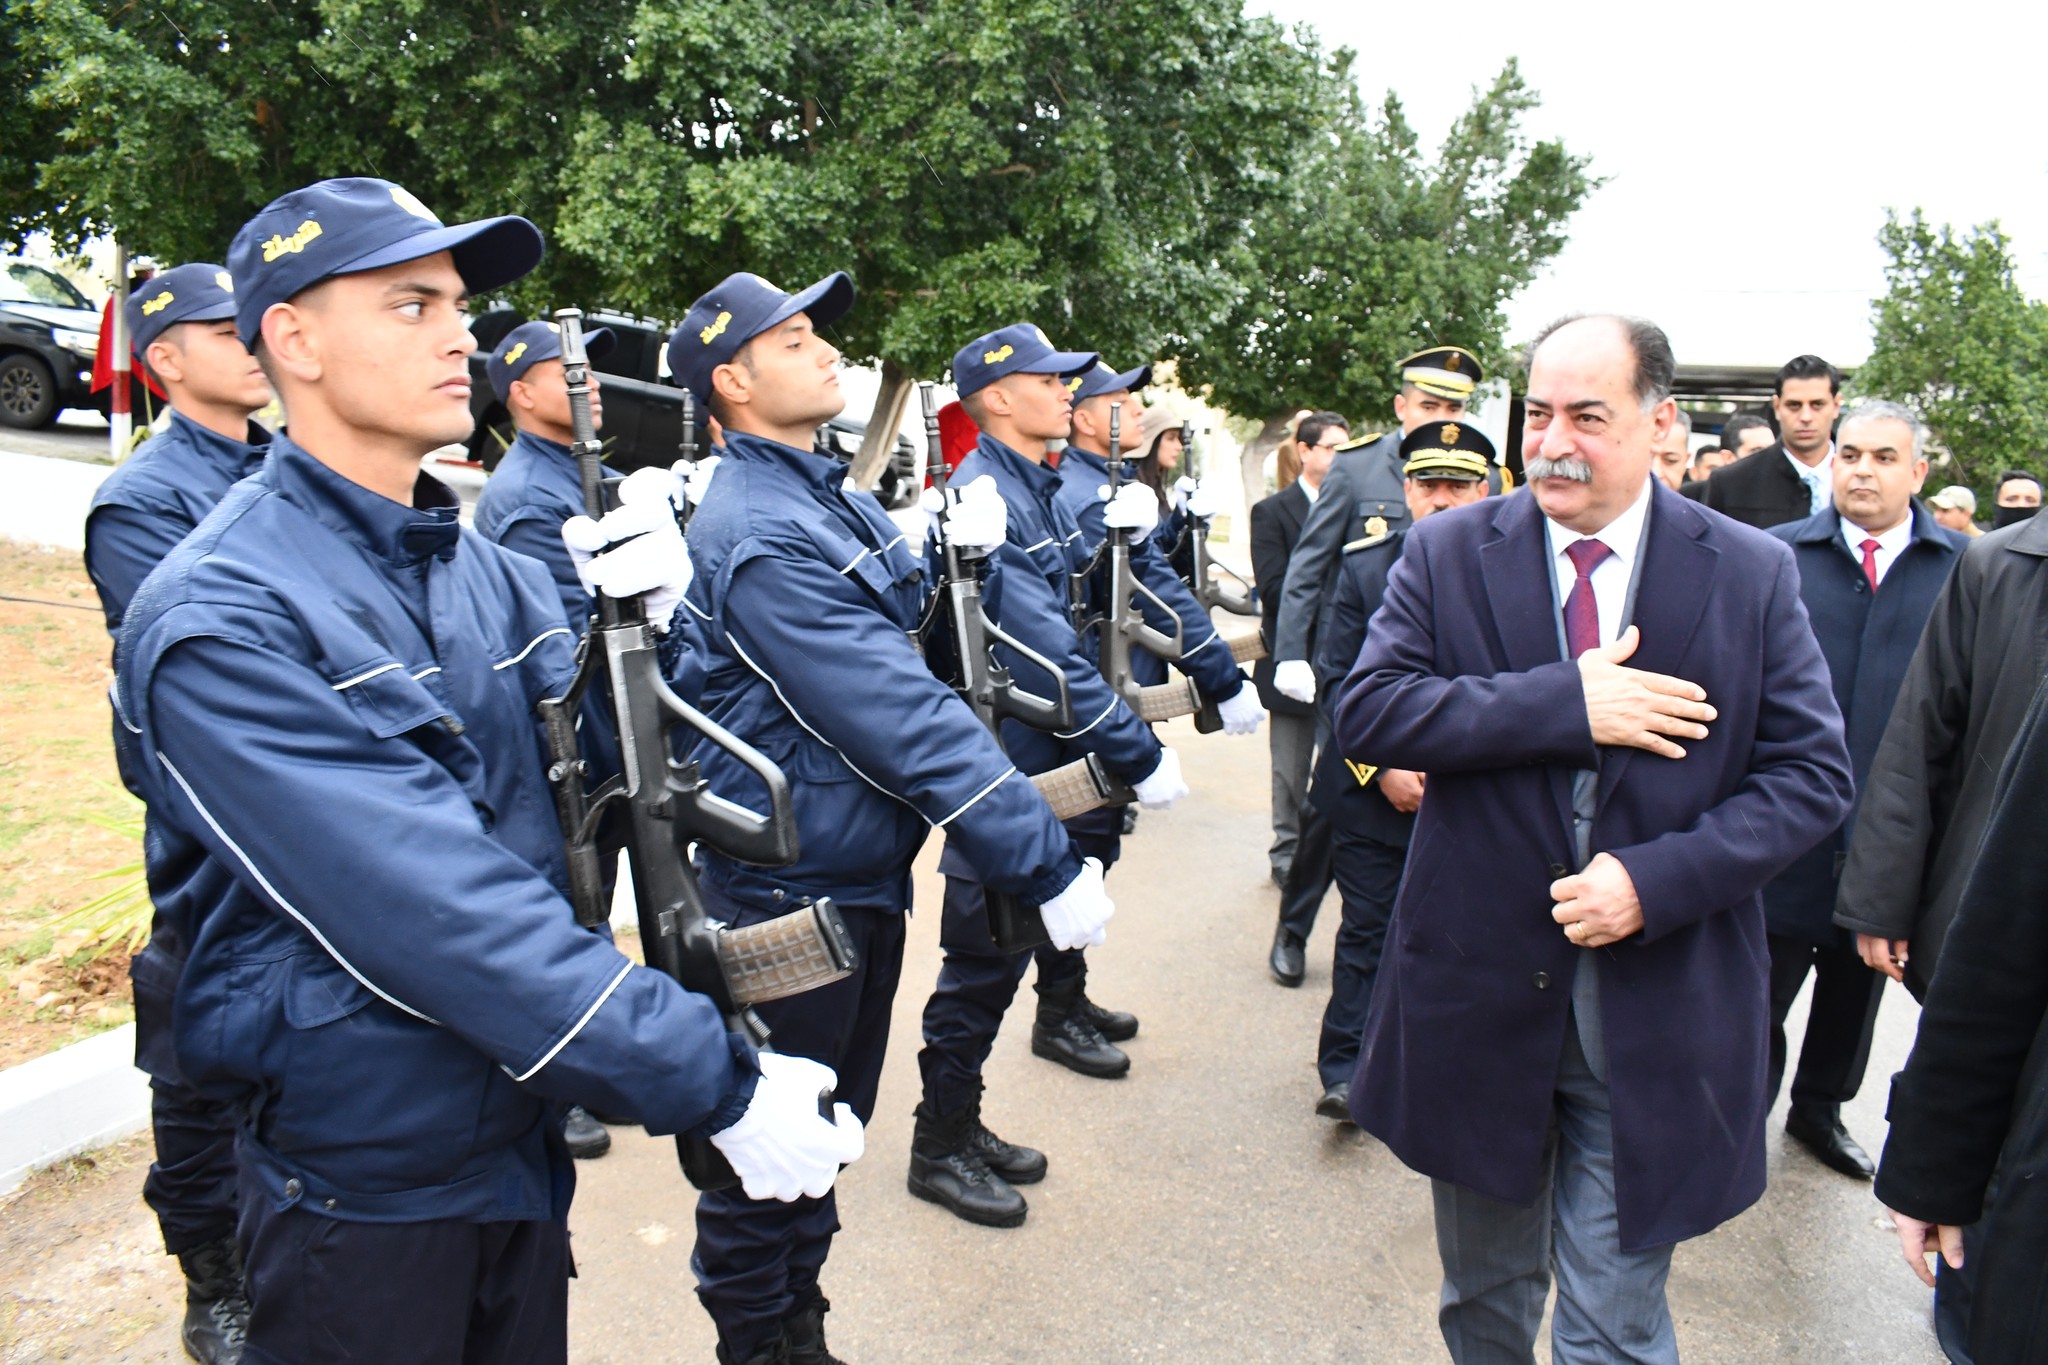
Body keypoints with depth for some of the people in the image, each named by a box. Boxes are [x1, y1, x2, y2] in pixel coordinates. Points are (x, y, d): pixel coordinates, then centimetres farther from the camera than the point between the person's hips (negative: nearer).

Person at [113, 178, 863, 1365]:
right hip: (364, 1184, -6)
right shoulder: (221, 620, -21)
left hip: (525, 1139, 6)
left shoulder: (485, 569, 2)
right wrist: (715, 1086, -29)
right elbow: (442, 911, -29)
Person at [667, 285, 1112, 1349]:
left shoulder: (829, 497, 8)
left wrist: (957, 557, -1)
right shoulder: (760, 533, -23)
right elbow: (902, 719, -28)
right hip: (793, 891, -9)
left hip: (865, 879, 10)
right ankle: (756, 1337, 31)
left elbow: (898, 627, 18)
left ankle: (797, 1318, 43)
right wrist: (1047, 861, -26)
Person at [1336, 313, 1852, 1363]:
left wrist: (1657, 880, -18)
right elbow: (1368, 712, -13)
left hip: (1657, 1009, -1)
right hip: (1481, 990, 1)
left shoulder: (1753, 575, -3)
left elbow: (1812, 772, -4)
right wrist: (1567, 706, -22)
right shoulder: (1447, 552, -2)